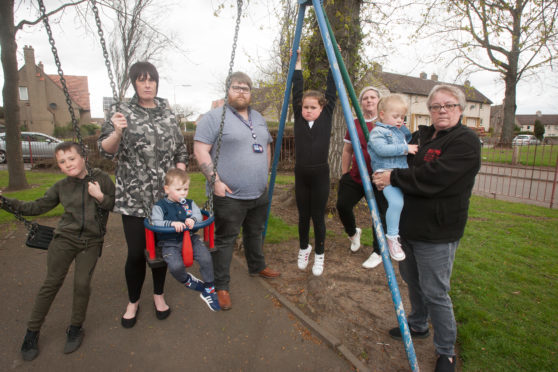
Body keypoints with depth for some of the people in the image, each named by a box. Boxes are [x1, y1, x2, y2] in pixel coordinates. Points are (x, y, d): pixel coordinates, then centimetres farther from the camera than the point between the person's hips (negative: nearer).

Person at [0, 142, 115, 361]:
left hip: (91, 242, -2)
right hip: (65, 238, 2)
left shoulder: (101, 179, -3)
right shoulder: (61, 187, 5)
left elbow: (117, 205, -1)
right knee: (52, 282, 2)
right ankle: (32, 331, 19)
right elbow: (38, 207, 9)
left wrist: (101, 197, -17)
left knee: (82, 283, -6)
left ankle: (75, 328, 17)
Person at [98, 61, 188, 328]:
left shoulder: (167, 111, 8)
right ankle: (133, 302, 27)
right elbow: (106, 150, -3)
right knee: (136, 252, 2)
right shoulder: (122, 111, 1)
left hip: (166, 195, 3)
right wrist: (117, 132, -23)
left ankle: (159, 294, 35)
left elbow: (181, 149, 11)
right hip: (134, 197, -2)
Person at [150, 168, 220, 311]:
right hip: (169, 243, -3)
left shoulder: (189, 203, 10)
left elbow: (199, 215, 0)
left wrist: (193, 219, -23)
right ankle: (186, 280, 8)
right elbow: (155, 223, -12)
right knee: (176, 266, -29)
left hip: (190, 238, 3)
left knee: (206, 258, -20)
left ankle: (209, 289, 1)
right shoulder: (159, 206, -1)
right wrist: (172, 223, -28)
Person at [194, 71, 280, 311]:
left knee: (255, 233, 22)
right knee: (225, 240, 2)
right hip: (229, 195, -7)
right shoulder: (214, 117, -8)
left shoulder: (258, 118, 15)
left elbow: (267, 147, 23)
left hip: (259, 193, 7)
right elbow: (200, 150, -14)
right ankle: (221, 287, 15)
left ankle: (257, 267, 43)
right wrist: (215, 181, -19)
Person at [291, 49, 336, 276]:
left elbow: (331, 91, 2)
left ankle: (319, 255, 23)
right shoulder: (299, 118, 5)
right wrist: (297, 62, 9)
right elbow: (297, 90, 7)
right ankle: (304, 249, 34)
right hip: (301, 174, 2)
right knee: (303, 216, 13)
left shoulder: (326, 118, 1)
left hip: (320, 174, -2)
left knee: (318, 217, 5)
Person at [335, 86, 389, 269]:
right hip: (356, 176, 4)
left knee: (380, 214, 1)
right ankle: (353, 233, 27)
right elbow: (347, 152, 14)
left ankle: (378, 253, 21)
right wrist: (344, 176, 12)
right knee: (342, 204, -6)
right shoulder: (354, 124, 9)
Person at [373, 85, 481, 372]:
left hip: (437, 234, -8)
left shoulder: (466, 142, -14)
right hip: (408, 226, 8)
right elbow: (404, 163, 24)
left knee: (435, 293, 1)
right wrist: (384, 175, 4)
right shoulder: (421, 135, 11)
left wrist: (393, 178, -20)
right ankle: (417, 325, 45)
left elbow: (432, 179, -26)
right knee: (412, 282, 22)